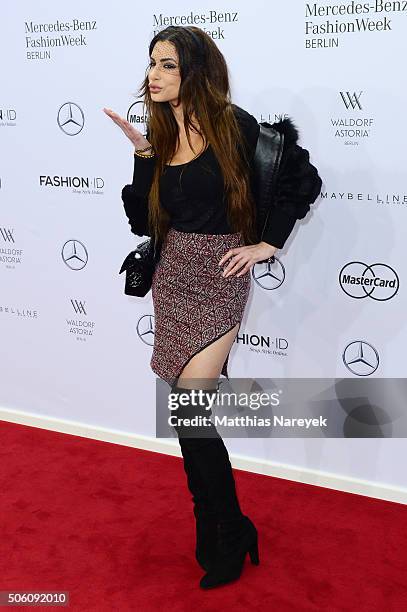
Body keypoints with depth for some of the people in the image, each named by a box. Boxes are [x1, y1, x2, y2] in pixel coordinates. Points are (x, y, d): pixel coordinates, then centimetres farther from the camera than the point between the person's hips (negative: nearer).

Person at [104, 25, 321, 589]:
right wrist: (141, 155, -7)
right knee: (190, 409, 10)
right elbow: (144, 224, 1)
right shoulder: (158, 137, 5)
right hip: (173, 275, 6)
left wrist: (267, 245, -6)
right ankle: (227, 532, 29)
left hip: (221, 279, -6)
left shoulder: (234, 126, -10)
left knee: (188, 407, -10)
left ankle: (226, 540, 12)